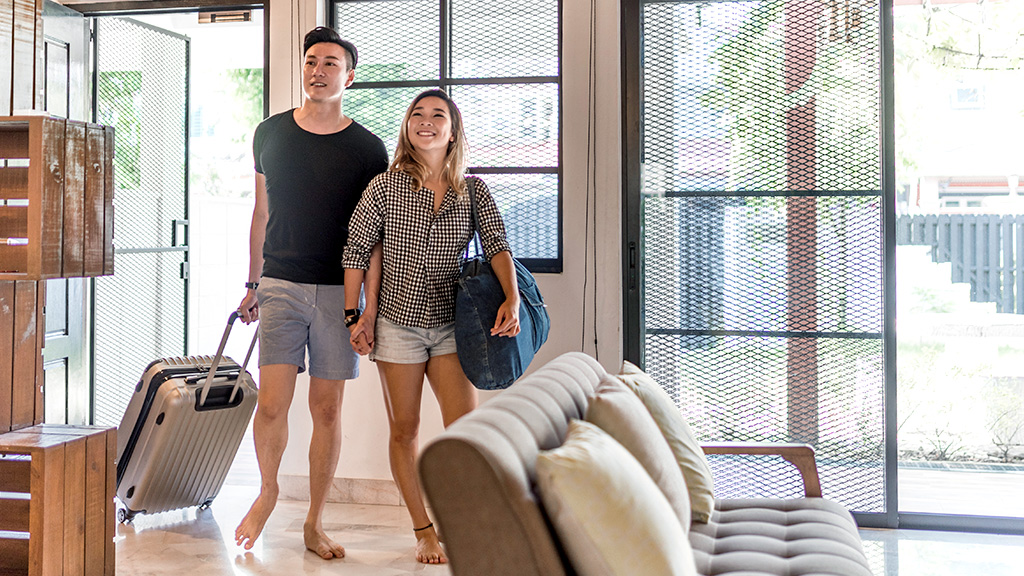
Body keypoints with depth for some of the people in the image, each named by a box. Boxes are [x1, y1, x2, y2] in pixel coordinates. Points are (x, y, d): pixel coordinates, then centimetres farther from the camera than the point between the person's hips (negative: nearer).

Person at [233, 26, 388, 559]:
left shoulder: (368, 149, 1)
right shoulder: (270, 134, 8)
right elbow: (262, 214, 15)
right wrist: (253, 284, 15)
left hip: (338, 291, -1)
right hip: (281, 286, 1)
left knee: (327, 410, 4)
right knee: (271, 404, -7)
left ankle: (314, 524, 17)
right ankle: (267, 490, 22)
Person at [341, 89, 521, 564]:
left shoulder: (473, 192, 2)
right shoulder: (386, 187, -2)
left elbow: (497, 243, -10)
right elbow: (356, 250, 2)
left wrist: (511, 298, -28)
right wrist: (355, 315, -1)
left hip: (450, 324, 1)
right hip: (397, 323, -1)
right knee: (404, 432, 5)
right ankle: (423, 531, 19)